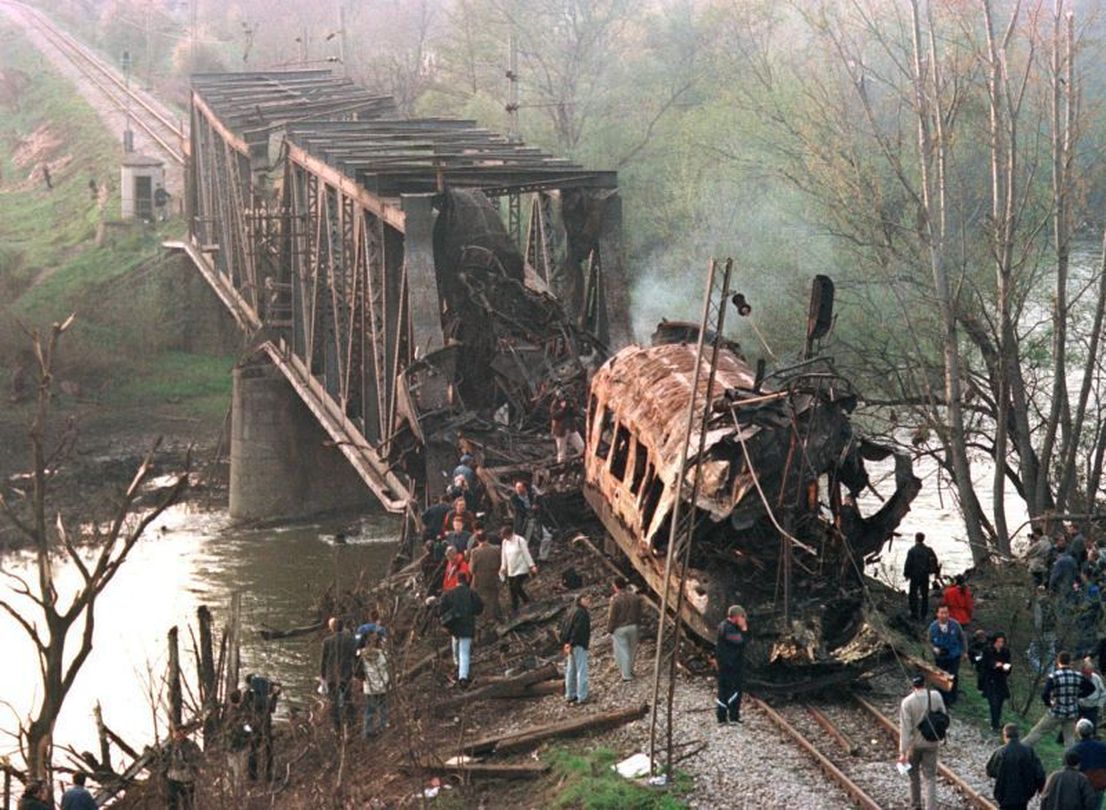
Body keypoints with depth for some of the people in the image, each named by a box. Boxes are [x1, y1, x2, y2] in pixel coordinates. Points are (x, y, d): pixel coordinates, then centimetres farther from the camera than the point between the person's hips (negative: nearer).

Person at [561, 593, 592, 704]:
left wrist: (564, 643, 14)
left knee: (571, 670, 15)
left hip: (571, 645, 10)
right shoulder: (582, 613, -12)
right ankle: (581, 697, -8)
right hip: (579, 645, -10)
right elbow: (577, 629, -21)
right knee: (582, 670, -7)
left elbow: (563, 628, 16)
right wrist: (571, 644, -22)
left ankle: (570, 695, 23)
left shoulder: (573, 613, 16)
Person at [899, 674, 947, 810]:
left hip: (915, 743, -1)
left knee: (913, 773, 22)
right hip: (931, 742, 1)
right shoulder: (936, 696, -11)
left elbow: (905, 729, -19)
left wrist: (903, 752, -16)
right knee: (930, 777, 6)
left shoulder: (907, 702, -19)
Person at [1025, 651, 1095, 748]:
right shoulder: (1078, 676, -2)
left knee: (1036, 732, 7)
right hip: (1072, 714, 3)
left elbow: (1045, 695, -21)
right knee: (1070, 740, 12)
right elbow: (1091, 688, 10)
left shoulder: (1053, 676, -14)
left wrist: (1048, 703, 0)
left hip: (1056, 713, -3)